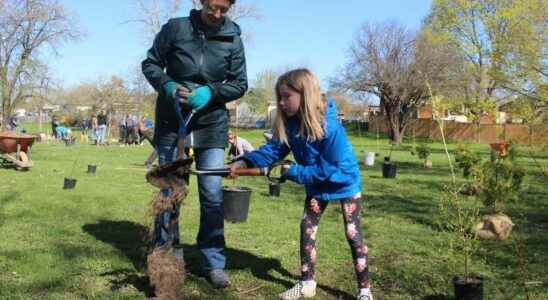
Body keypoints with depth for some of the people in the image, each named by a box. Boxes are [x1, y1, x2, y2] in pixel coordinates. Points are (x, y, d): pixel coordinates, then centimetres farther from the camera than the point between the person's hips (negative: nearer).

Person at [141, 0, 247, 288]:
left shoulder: (232, 39, -3)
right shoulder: (175, 28, -6)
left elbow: (240, 84, 1)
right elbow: (150, 63, 3)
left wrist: (211, 92, -17)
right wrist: (166, 85, -16)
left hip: (211, 123, 0)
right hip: (171, 120, 0)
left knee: (212, 195, -2)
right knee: (169, 191, 8)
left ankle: (214, 263, 10)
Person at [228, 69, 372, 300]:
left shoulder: (329, 126, -33)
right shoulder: (289, 124, -13)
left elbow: (332, 169, -31)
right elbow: (273, 150, -13)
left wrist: (295, 172, -28)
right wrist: (245, 162, -29)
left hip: (345, 182, -6)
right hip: (317, 185, 7)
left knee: (353, 234, -3)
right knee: (307, 228, 6)